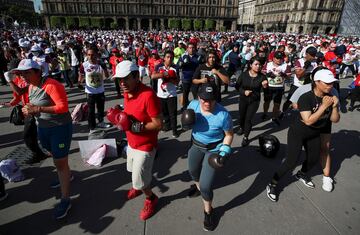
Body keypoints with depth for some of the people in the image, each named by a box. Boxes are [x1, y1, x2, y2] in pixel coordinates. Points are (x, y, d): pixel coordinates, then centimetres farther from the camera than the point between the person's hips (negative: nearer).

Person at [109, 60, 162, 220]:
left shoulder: (148, 95, -29)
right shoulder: (127, 92, -3)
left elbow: (158, 124, -26)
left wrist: (134, 126, -30)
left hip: (145, 145, -8)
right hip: (131, 142, 8)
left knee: (139, 180, 5)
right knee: (133, 171, 29)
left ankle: (151, 198, 35)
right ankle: (139, 187, 59)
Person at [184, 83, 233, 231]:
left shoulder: (223, 115, -31)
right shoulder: (193, 104, -20)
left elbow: (229, 134, -13)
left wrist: (225, 149, -25)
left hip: (214, 149, -5)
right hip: (196, 145, 5)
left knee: (205, 186, -6)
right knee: (193, 171, 31)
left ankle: (208, 210, 29)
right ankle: (198, 187, 68)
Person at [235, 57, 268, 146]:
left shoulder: (262, 77, -9)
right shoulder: (244, 75, -8)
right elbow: (237, 86, 0)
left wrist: (265, 86, -29)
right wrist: (243, 92, -15)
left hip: (254, 101, -1)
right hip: (243, 99, 2)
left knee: (248, 118, -5)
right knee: (241, 116, 17)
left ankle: (246, 137, 10)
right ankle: (241, 127, 49)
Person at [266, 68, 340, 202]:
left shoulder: (330, 98, -8)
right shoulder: (306, 98, -27)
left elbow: (335, 120, -5)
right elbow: (308, 120, -34)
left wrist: (334, 106, -21)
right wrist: (324, 106, -32)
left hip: (314, 134, 7)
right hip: (298, 132, -7)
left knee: (314, 158, 21)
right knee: (292, 161, -12)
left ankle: (301, 174, 52)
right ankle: (272, 185, 4)